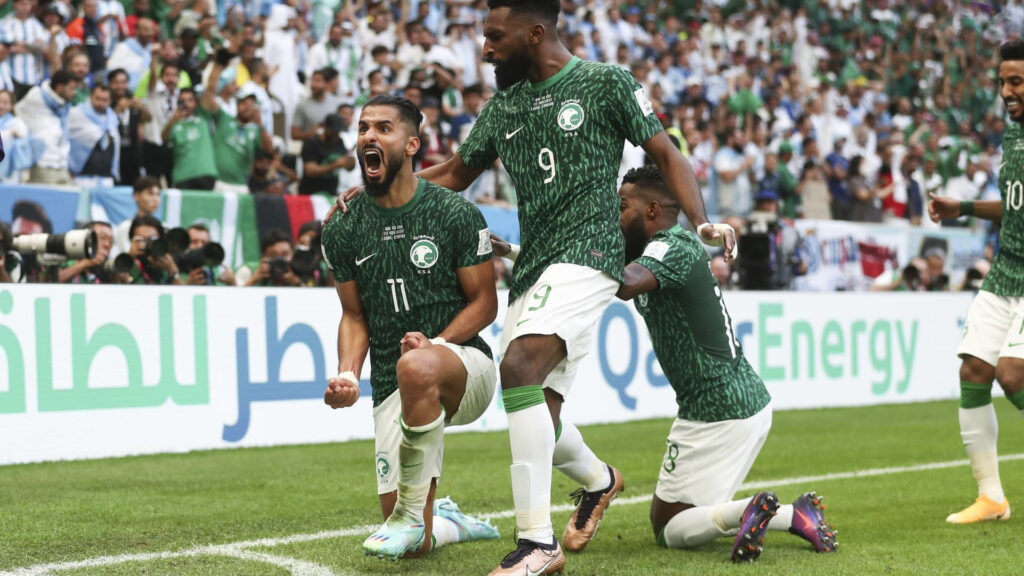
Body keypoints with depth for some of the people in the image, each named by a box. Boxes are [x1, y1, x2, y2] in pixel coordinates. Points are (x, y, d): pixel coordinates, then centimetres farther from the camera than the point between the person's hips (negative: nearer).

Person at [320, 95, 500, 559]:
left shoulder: (455, 215, -4)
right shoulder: (343, 231, 6)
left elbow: (485, 303, -1)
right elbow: (354, 316, 13)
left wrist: (435, 343, -19)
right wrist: (347, 375, -7)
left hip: (465, 366, -3)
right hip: (392, 388, 3)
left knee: (416, 368, -42)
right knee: (412, 544, -4)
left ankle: (413, 511, -25)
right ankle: (447, 522, 35)